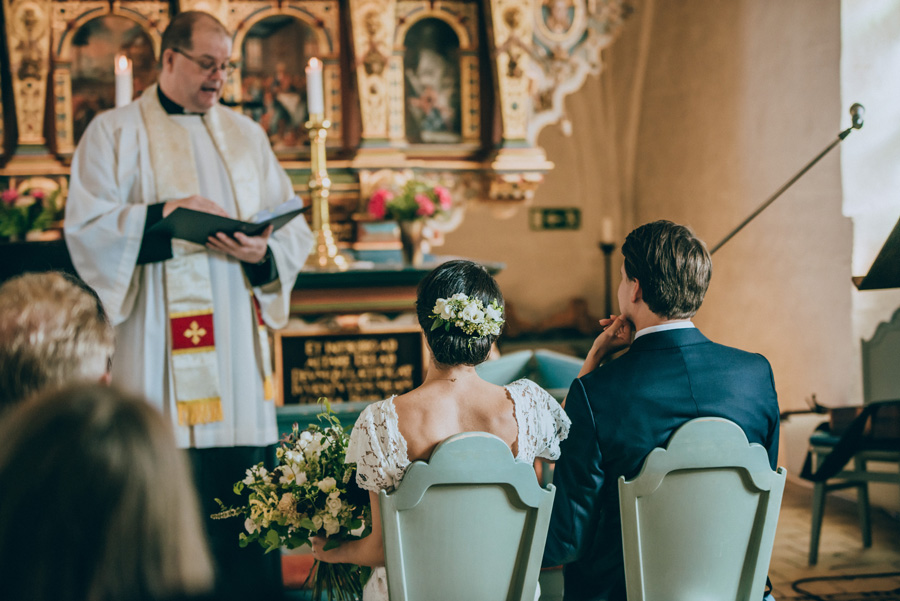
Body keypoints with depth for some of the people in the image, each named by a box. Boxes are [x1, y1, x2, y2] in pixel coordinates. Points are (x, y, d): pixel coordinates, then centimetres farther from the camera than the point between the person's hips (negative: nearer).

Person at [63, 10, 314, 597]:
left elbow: (296, 229, 12)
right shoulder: (116, 132, 6)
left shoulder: (246, 134, 18)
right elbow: (86, 228, -5)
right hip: (159, 351, -3)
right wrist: (164, 213, -17)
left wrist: (264, 253, -9)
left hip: (238, 348, 4)